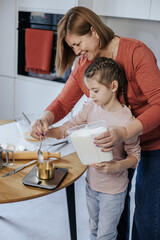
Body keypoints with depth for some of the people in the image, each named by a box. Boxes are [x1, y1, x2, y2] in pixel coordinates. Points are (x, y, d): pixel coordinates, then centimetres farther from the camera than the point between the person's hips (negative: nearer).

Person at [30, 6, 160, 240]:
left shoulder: (136, 52, -25)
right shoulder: (83, 65, -5)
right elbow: (63, 102, -4)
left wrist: (125, 132, -45)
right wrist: (45, 119, -27)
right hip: (116, 141, 5)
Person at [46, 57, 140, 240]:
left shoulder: (125, 120, -25)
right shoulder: (91, 107, -9)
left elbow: (135, 156, -16)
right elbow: (67, 128, -4)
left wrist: (116, 166, -33)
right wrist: (44, 132, -20)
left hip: (113, 190, -5)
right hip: (91, 182, 6)